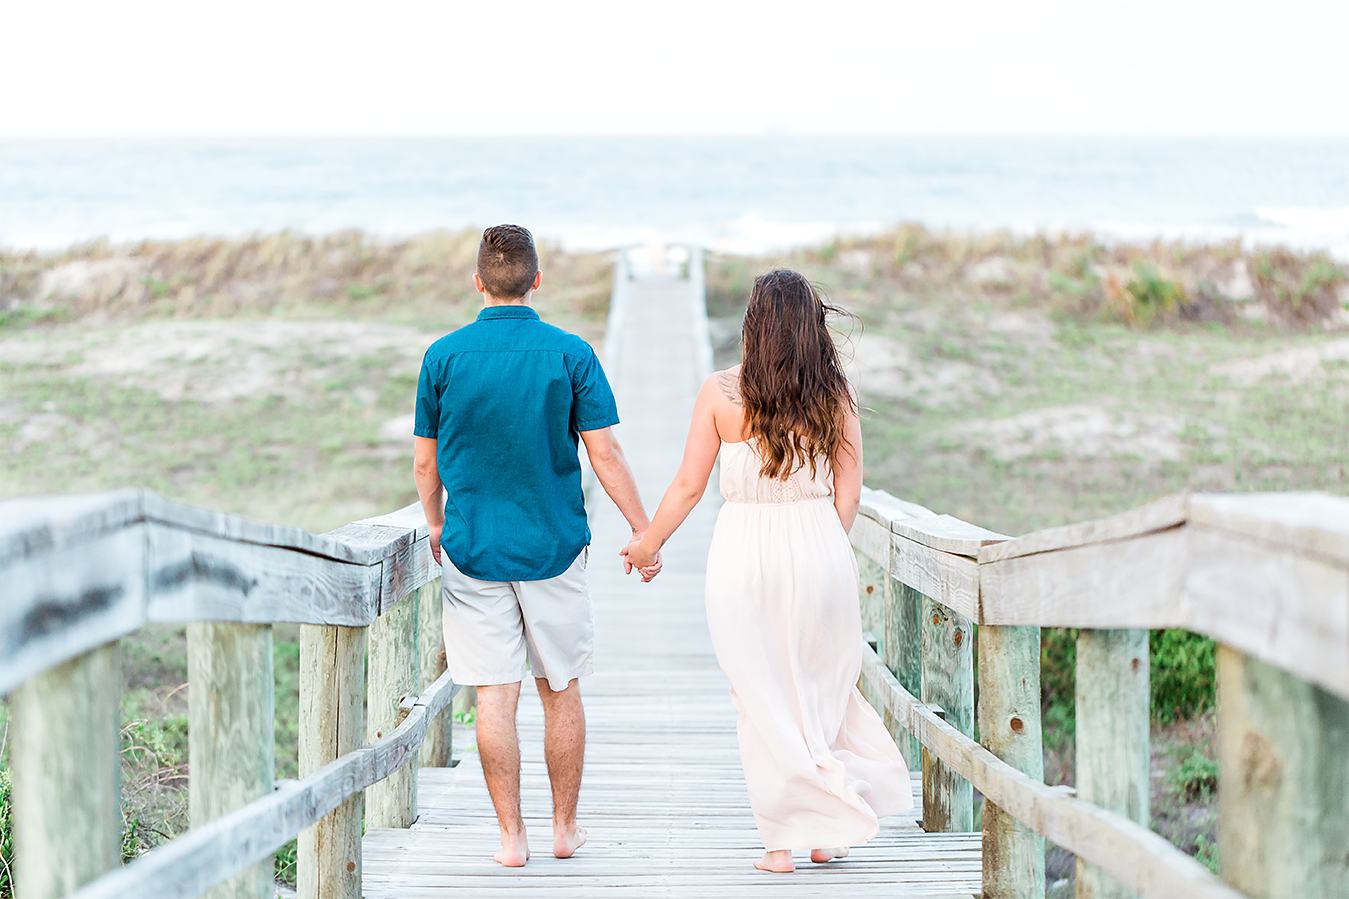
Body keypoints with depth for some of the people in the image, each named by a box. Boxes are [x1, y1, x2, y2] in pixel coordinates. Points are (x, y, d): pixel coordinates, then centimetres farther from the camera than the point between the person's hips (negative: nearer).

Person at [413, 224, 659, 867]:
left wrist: (436, 525, 22)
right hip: (554, 547, 0)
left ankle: (511, 835, 3)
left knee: (494, 695, 1)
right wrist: (643, 531, 4)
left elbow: (425, 463, 4)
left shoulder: (444, 355, -2)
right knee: (561, 691, 13)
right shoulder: (570, 354, -5)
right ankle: (565, 827, 20)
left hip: (472, 548, 0)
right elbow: (604, 455, -6)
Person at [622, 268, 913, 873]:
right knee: (821, 689, 17)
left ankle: (782, 841, 9)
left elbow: (689, 485, -1)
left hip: (743, 553, -1)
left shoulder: (720, 393, -6)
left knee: (763, 700, 7)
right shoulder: (835, 394, -1)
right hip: (817, 548, 1)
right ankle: (829, 831, 17)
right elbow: (848, 490, 2)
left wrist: (648, 543, 13)